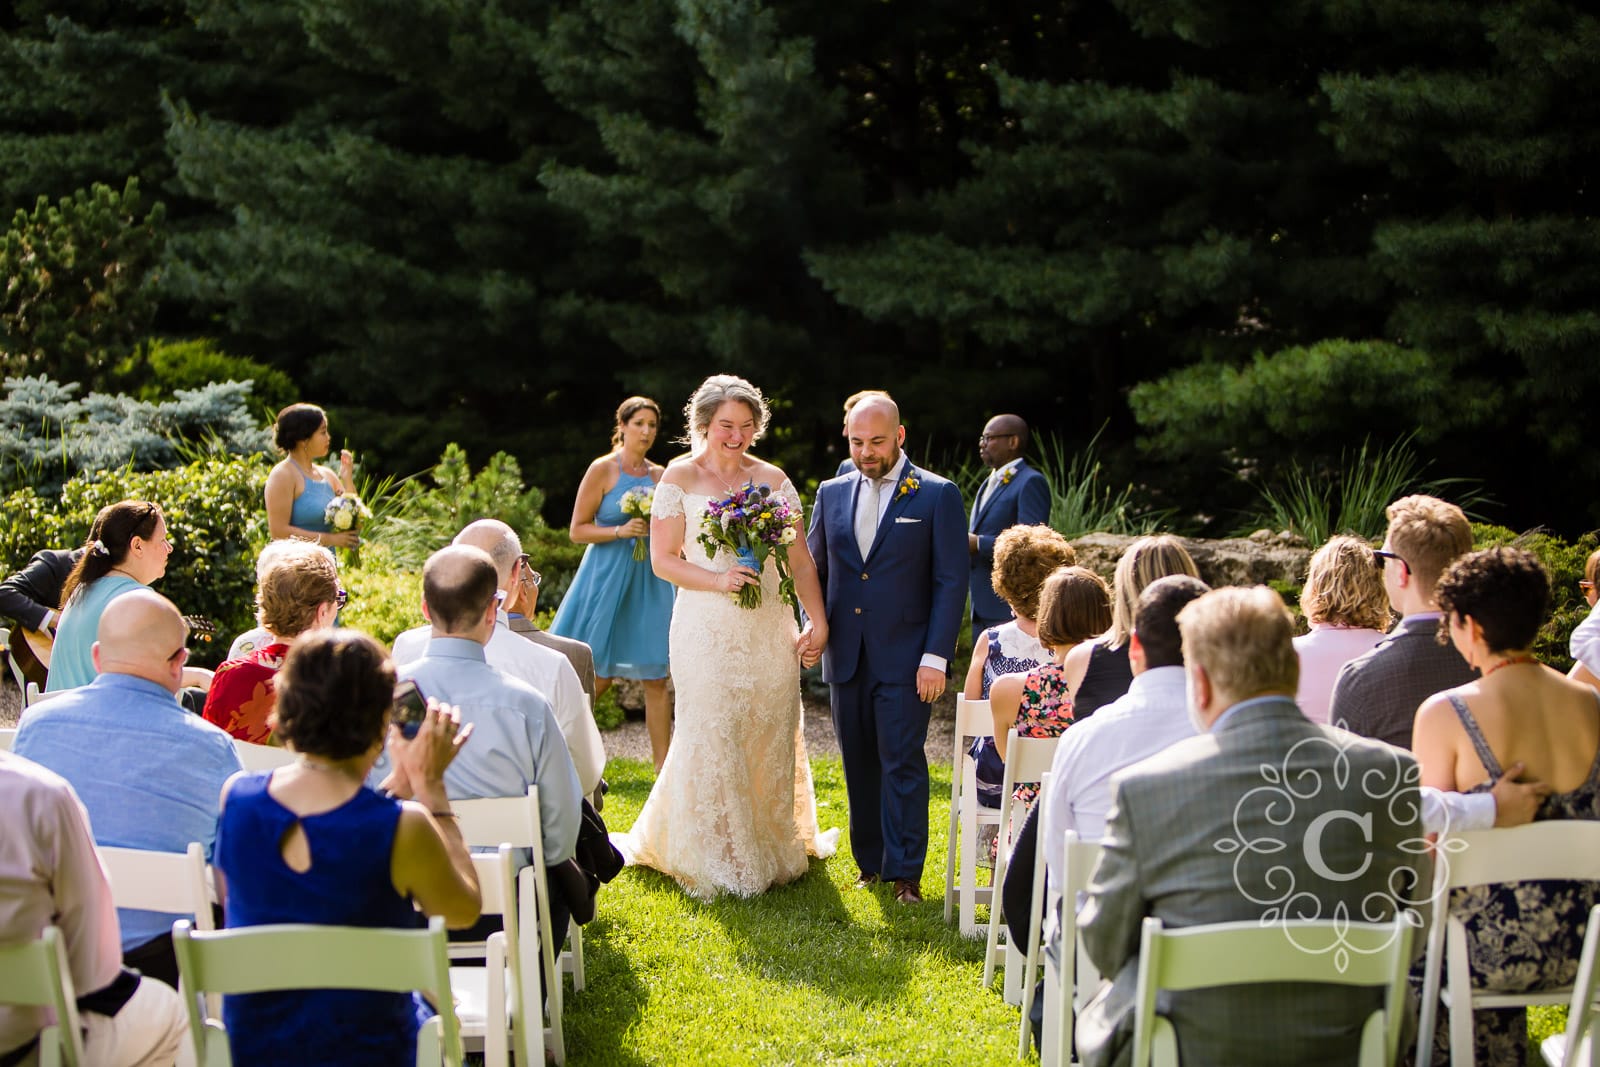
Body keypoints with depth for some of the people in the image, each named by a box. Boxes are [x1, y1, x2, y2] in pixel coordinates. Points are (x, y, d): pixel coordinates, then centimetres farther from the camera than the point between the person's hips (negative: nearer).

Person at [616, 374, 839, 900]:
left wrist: (817, 622, -4)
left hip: (770, 629, 3)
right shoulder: (681, 477, 1)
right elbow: (663, 559, -3)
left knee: (771, 738, 7)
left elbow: (800, 559, 6)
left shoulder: (772, 479, 8)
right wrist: (719, 580, -17)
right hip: (707, 631, -3)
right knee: (713, 741, -1)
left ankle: (772, 851, 24)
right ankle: (716, 862, 10)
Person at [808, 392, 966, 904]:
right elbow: (813, 569, 17)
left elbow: (951, 582, -5)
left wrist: (936, 657, -11)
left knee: (902, 763, -5)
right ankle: (869, 864, 19)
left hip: (904, 660, -4)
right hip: (845, 657, 4)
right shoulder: (832, 493, 10)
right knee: (859, 764, 9)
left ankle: (905, 873, 1)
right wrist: (813, 630, 2)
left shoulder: (938, 495, -3)